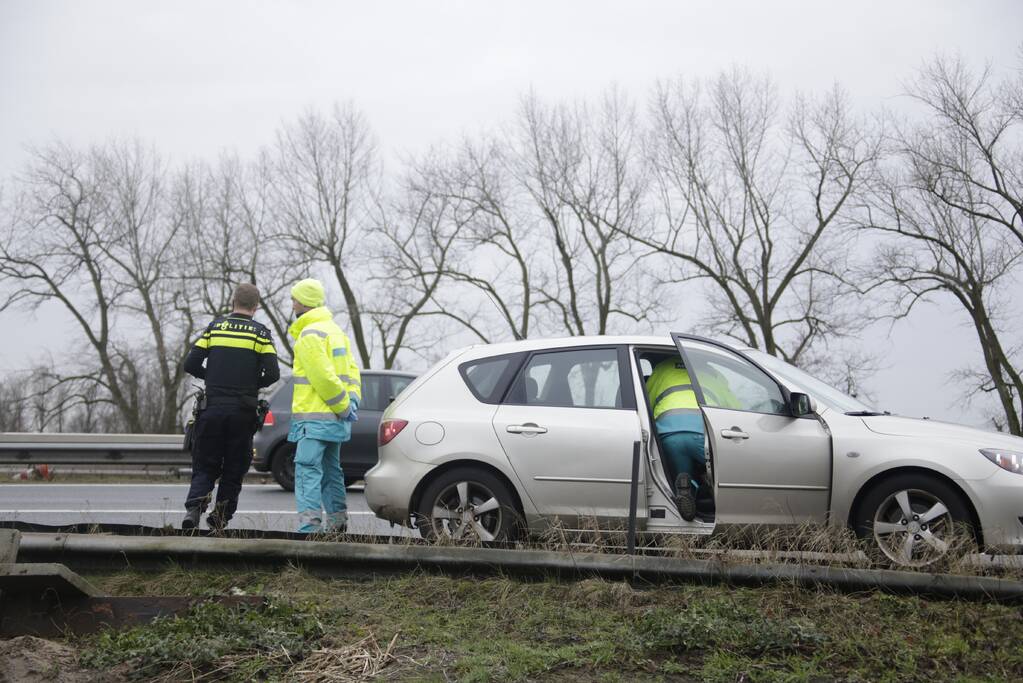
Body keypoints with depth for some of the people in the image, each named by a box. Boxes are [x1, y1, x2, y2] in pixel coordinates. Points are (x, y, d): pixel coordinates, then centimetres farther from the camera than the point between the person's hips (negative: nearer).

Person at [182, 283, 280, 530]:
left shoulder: (214, 327, 7)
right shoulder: (261, 333, 1)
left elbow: (190, 365, 3)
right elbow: (272, 374, -8)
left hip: (212, 408, 1)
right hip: (243, 412, -1)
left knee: (205, 466, 8)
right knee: (234, 469, 11)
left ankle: (194, 506, -16)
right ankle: (220, 520, 11)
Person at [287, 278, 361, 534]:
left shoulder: (310, 335, -13)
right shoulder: (334, 330, 19)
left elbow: (324, 377, -20)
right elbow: (352, 369, 18)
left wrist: (345, 406, -12)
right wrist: (352, 401, 8)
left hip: (315, 417, -10)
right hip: (334, 417, 10)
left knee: (308, 471, -12)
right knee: (331, 470, 18)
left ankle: (309, 527, -18)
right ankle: (337, 521, 25)